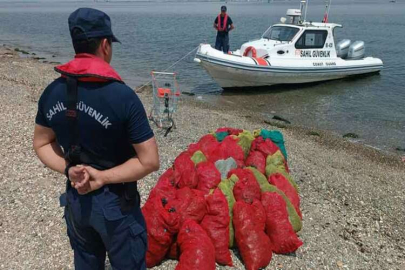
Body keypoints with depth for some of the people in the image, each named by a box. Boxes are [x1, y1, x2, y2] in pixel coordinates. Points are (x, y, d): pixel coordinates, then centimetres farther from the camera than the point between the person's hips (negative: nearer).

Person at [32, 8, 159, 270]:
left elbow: (42, 144, 5)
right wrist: (102, 177, -16)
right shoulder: (123, 96, -23)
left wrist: (69, 169, -7)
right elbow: (150, 161, -22)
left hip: (75, 199, 6)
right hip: (115, 203, -5)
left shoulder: (51, 93, -6)